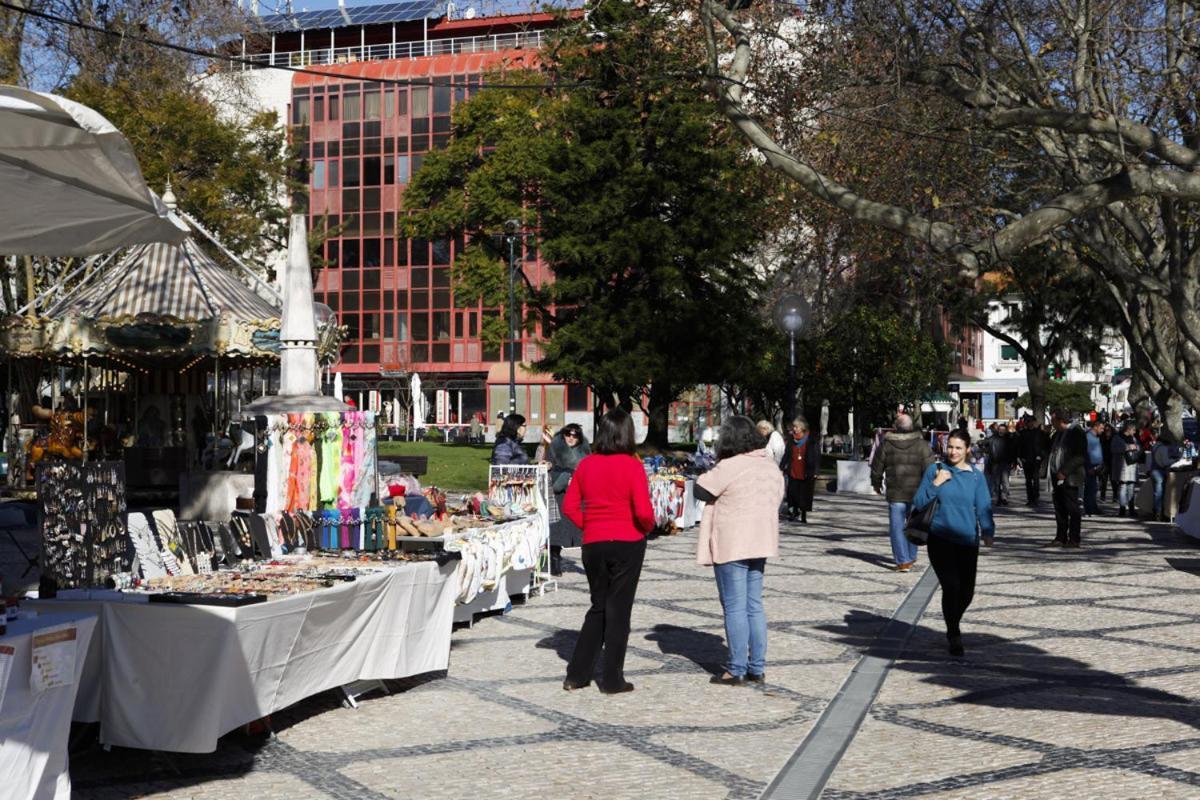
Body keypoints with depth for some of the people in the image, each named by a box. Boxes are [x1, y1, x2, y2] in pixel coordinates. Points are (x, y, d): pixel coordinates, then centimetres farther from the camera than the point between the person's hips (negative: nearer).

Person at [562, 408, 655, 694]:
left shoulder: (586, 464, 2)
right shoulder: (632, 465, -12)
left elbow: (569, 505, 3)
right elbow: (643, 511, -18)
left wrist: (588, 526, 10)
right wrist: (647, 528, 1)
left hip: (593, 544, 4)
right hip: (627, 544, -4)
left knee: (598, 607, 18)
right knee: (618, 609, 6)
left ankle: (576, 674, 17)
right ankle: (612, 680, 11)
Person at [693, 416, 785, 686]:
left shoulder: (729, 466, -16)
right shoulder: (771, 465, 8)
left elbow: (700, 490, -10)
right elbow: (777, 498, 16)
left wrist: (711, 471, 4)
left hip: (732, 545, -7)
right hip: (760, 542, 7)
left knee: (735, 608, -1)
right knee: (754, 606, 13)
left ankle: (736, 670, 3)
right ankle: (757, 668, 15)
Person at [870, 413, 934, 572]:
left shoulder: (886, 445, -1)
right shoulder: (922, 445, -3)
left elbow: (876, 468, 8)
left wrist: (877, 484, 25)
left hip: (895, 495, -1)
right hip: (917, 493, 1)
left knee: (897, 527, 3)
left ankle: (903, 561, -2)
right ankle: (911, 557, 28)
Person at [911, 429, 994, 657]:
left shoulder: (976, 476, 3)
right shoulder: (935, 470, 1)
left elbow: (984, 507, -3)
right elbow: (918, 503, 2)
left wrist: (988, 531, -20)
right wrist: (935, 484, -13)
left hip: (967, 542, 2)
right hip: (941, 540, -2)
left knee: (967, 590, 6)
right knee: (951, 586, -14)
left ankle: (954, 625, 38)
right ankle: (954, 637, 5)